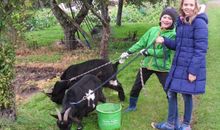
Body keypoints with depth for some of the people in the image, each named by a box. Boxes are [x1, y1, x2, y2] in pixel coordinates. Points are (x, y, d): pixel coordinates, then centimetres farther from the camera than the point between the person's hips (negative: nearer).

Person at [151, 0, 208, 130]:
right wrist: (164, 40, -2)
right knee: (171, 93, 11)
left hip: (191, 68, -7)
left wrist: (193, 70, -21)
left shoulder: (199, 23, -13)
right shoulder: (181, 22, 10)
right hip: (178, 65, 8)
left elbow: (201, 49, -17)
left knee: (187, 95, 6)